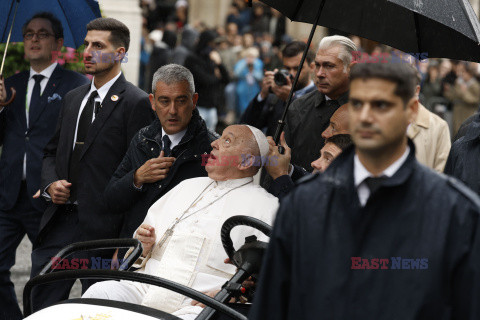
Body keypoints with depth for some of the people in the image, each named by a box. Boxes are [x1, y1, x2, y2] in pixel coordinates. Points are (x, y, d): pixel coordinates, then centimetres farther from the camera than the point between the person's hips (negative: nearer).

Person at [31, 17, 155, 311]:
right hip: (59, 220, 6)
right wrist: (50, 184, 3)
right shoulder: (73, 98, 16)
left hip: (102, 226, -6)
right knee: (41, 307, 5)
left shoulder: (136, 103, -7)